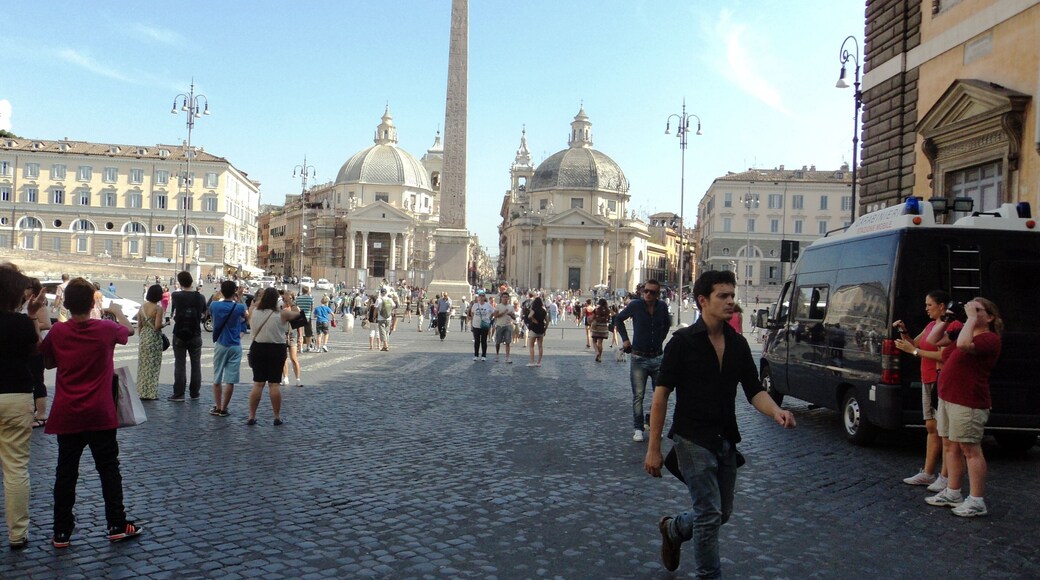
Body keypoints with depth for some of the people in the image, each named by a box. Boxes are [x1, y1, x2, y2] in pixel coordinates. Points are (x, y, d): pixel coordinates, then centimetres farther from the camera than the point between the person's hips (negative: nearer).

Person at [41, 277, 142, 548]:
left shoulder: (57, 332, -5)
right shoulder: (106, 329, -8)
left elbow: (49, 363, 13)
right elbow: (129, 330, 15)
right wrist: (117, 311, 32)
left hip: (66, 415, 2)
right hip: (99, 414, -2)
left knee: (66, 472, 9)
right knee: (109, 469, 7)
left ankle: (61, 532, 14)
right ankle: (117, 526, 13)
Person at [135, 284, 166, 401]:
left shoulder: (142, 307, 5)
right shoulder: (158, 309, -13)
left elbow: (139, 325, 9)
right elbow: (157, 326, -19)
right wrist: (164, 324, 2)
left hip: (143, 338, 6)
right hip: (154, 339, -6)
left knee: (143, 365, 13)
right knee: (153, 366, 0)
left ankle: (142, 392, 18)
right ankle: (151, 393, 2)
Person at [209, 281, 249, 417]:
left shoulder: (214, 306, -6)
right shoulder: (239, 307, -12)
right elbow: (247, 317, 9)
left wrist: (222, 297, 15)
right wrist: (239, 298, 10)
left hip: (219, 345, 2)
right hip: (235, 346, -2)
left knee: (217, 379, 13)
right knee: (230, 380, 1)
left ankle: (217, 407, 18)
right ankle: (223, 409, 3)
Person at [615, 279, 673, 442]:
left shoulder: (662, 307, 0)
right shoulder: (635, 305, -9)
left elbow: (667, 322, 22)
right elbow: (618, 319, 7)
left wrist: (661, 338, 13)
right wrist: (625, 339, 2)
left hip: (657, 357, 3)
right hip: (639, 358, -3)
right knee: (638, 395, 1)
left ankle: (651, 421, 25)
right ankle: (638, 428, 10)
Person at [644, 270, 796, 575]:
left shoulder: (738, 344, 4)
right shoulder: (683, 341, -12)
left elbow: (754, 391, 4)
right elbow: (661, 395, -11)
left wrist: (776, 411, -19)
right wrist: (653, 448, -13)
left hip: (726, 441, 6)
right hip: (693, 439, -6)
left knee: (722, 512, 15)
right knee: (710, 513, -5)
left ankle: (673, 529, 41)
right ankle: (709, 574, 15)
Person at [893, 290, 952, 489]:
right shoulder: (931, 325, 17)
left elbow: (943, 355, -21)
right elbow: (914, 343, 23)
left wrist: (913, 351, -18)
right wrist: (903, 332, 6)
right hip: (928, 381, 9)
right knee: (931, 427, 12)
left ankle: (946, 477, -1)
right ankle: (928, 473, 19)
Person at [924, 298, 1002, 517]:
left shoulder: (989, 339, -10)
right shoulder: (965, 333, 18)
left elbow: (963, 344, -30)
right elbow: (932, 339, 19)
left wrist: (972, 318, -19)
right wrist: (947, 318, 8)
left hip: (968, 403, -9)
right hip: (948, 398, 9)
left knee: (970, 450, -5)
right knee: (950, 446, 14)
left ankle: (977, 502, 2)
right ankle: (952, 493, 24)